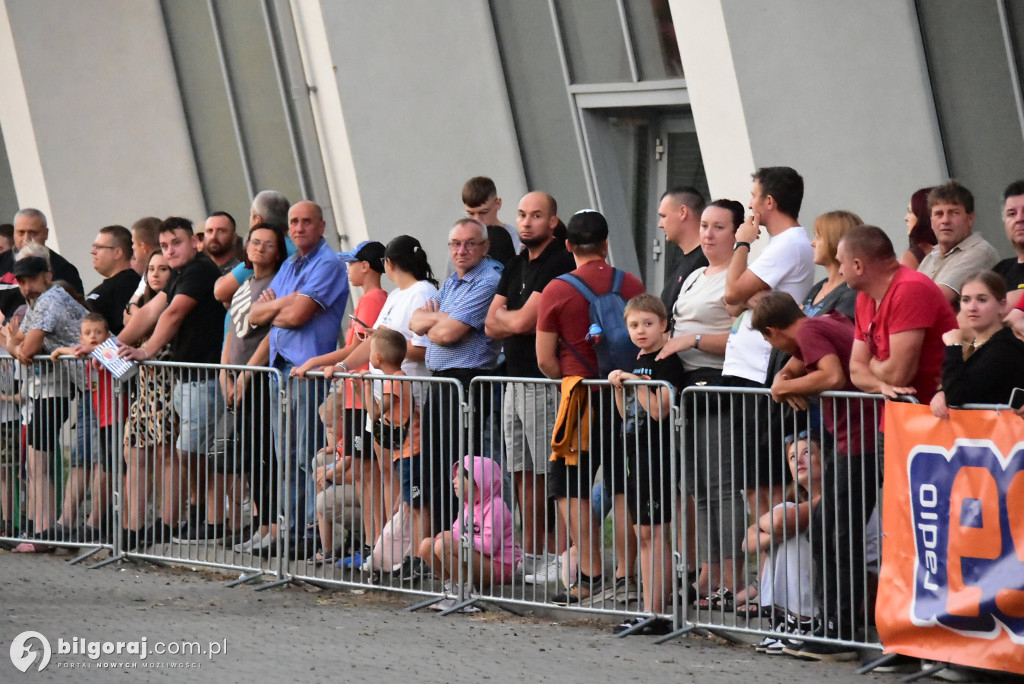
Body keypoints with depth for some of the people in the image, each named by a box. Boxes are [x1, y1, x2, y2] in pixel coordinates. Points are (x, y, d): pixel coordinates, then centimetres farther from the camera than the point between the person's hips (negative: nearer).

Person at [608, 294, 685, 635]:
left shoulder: (667, 362, -10)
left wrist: (635, 381, -18)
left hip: (658, 456, -9)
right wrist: (619, 386, 3)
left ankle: (656, 615, -8)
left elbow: (660, 410, -19)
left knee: (654, 533, -9)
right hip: (637, 454, 9)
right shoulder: (636, 362, 16)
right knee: (643, 534, 10)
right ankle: (650, 611, 13)